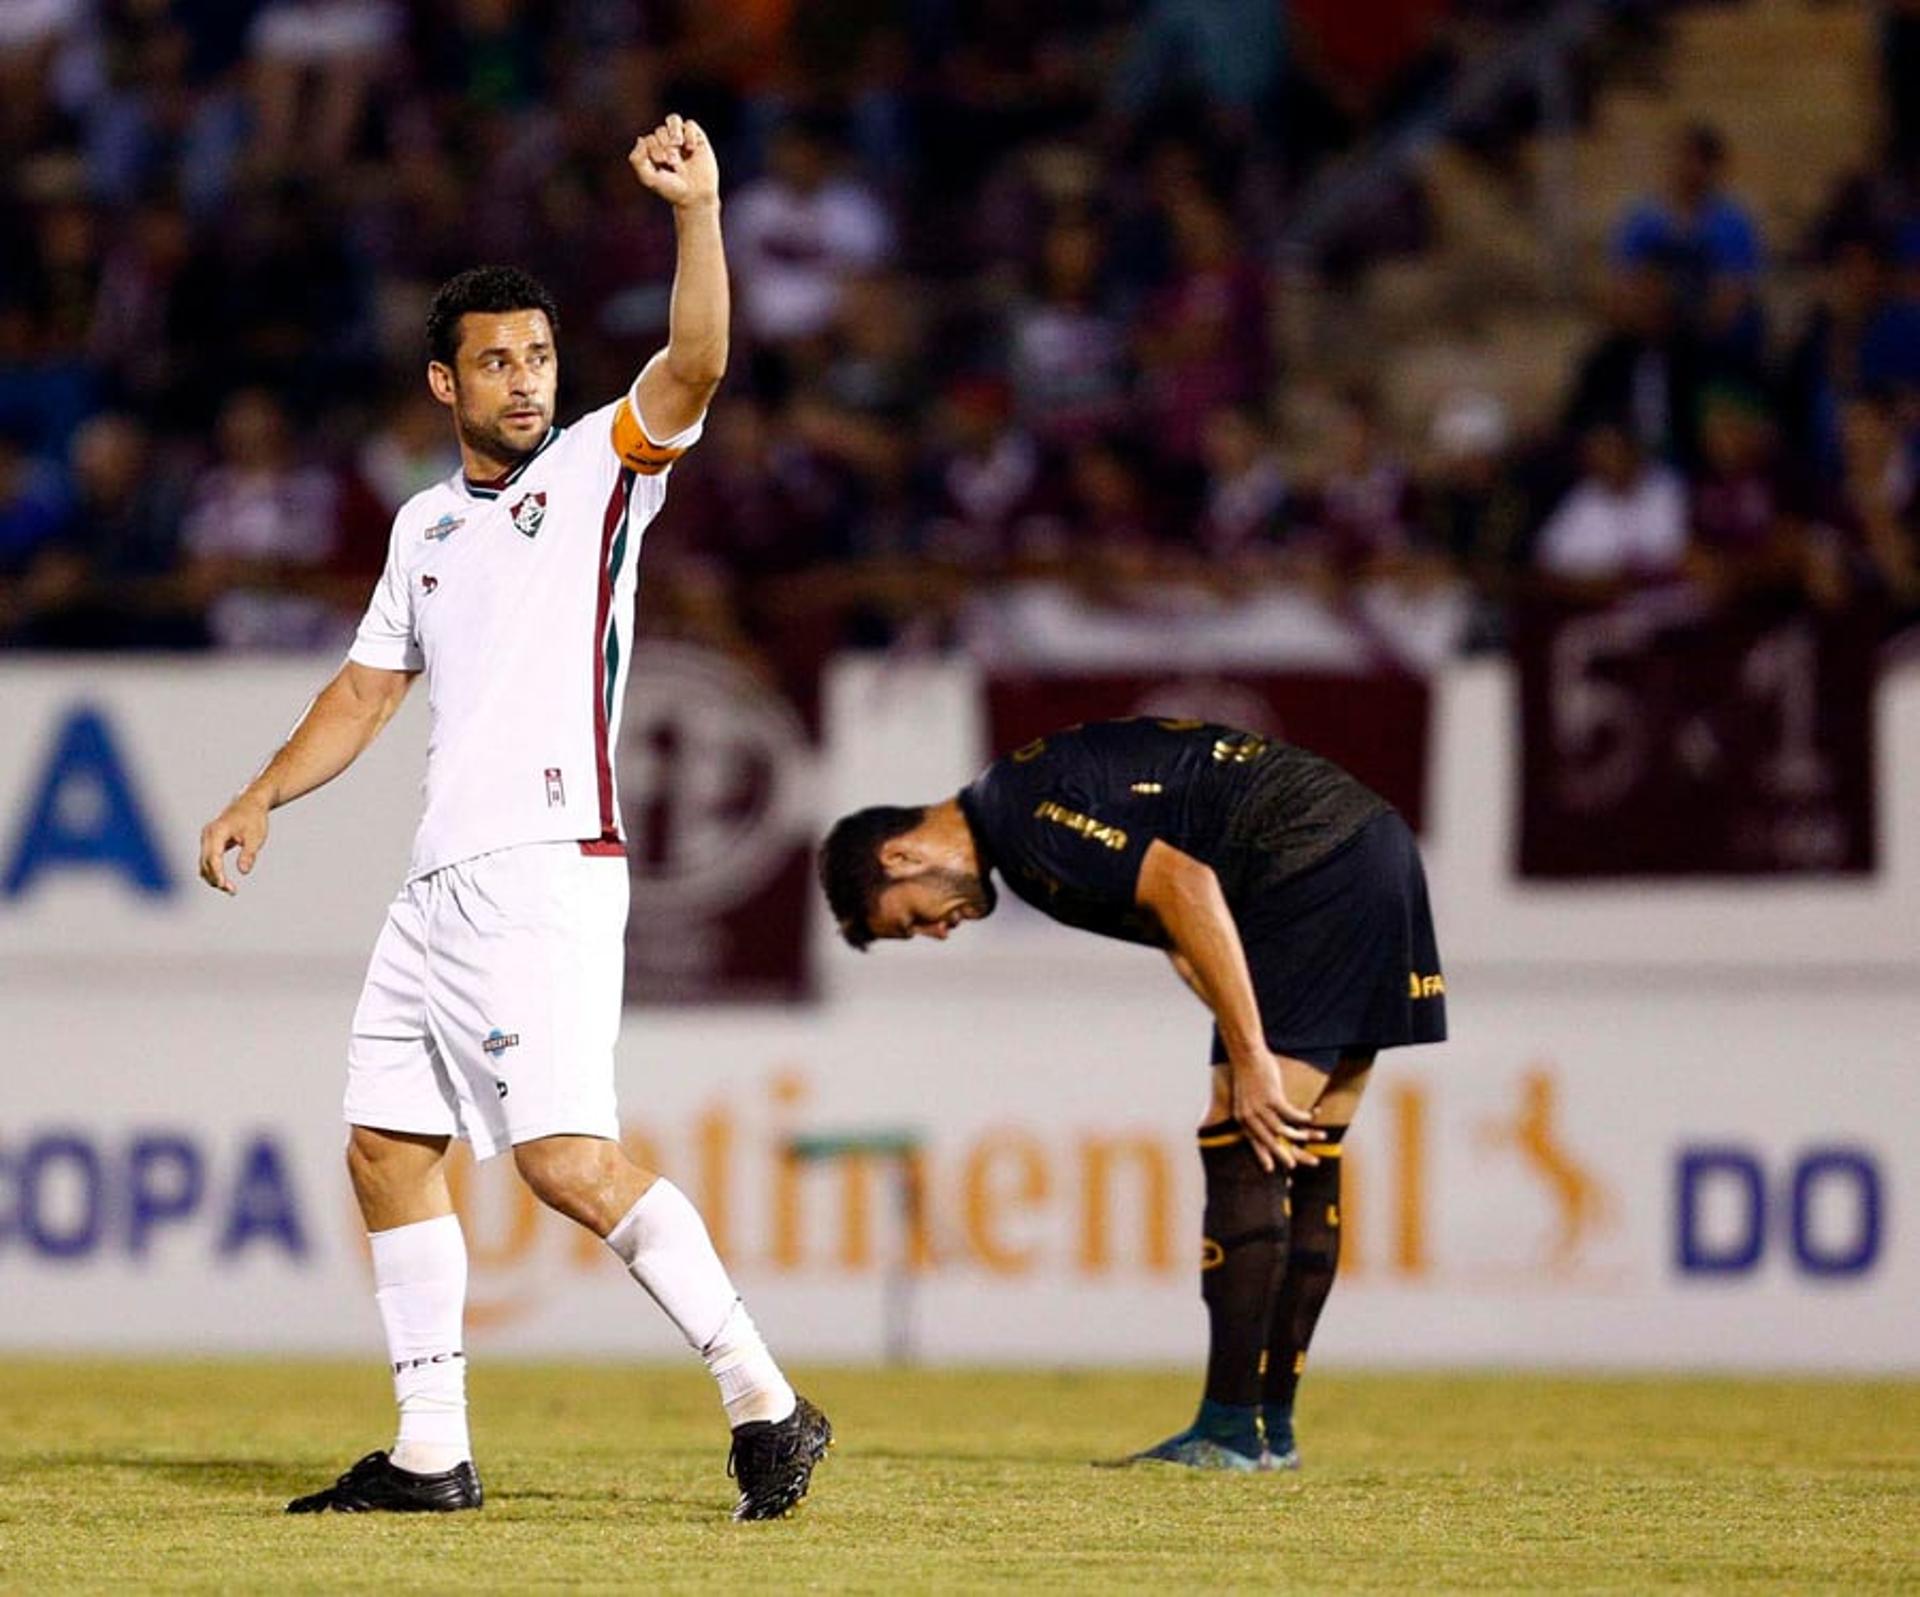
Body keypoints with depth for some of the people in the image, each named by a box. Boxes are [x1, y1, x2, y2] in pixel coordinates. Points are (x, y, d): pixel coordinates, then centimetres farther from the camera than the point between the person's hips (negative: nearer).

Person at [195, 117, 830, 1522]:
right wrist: (263, 800, 18)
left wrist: (699, 214, -30)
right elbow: (370, 686, 27)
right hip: (441, 883, 8)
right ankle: (431, 1452, 16)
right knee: (388, 1149, 8)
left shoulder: (599, 468, 0)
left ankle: (767, 1404, -18)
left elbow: (694, 367, -18)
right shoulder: (426, 524, 19)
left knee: (567, 1159, -19)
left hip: (549, 870, -8)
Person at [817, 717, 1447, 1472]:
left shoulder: (1023, 814, -13)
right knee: (1300, 1161, 11)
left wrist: (1252, 1061, -22)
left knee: (1243, 1153, -9)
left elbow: (1185, 885, -23)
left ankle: (1231, 1431, -10)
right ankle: (1271, 1430, 15)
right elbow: (1186, 938, 18)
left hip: (1316, 865, -10)